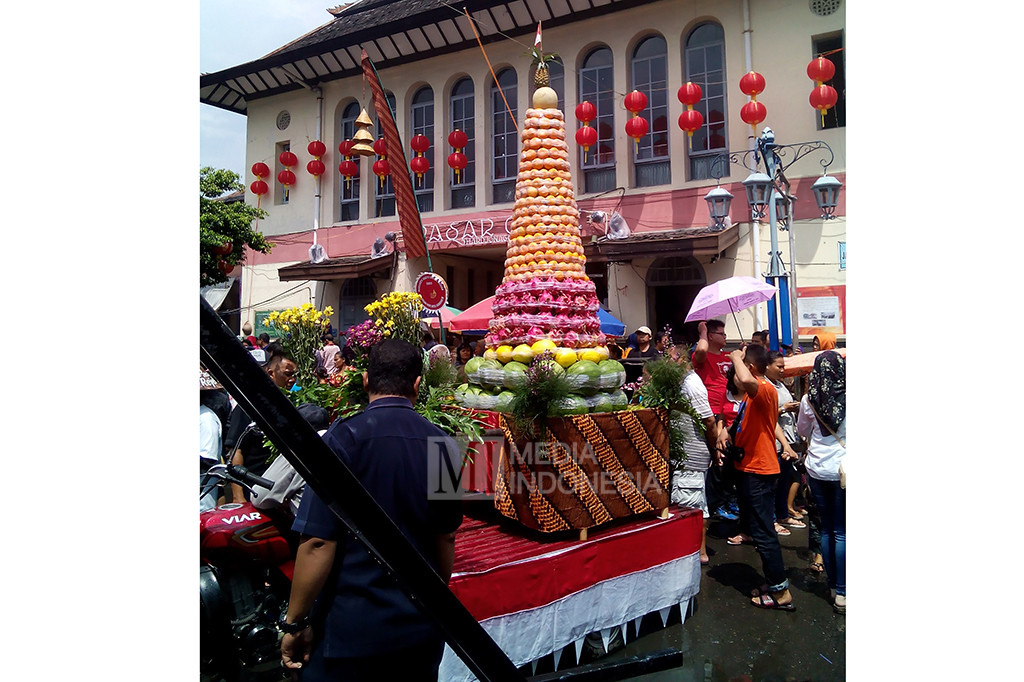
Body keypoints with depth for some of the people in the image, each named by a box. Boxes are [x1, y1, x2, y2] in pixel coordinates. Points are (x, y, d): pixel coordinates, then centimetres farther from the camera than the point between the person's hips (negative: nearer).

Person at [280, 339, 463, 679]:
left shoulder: (344, 437, -15)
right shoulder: (443, 445, -1)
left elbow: (318, 542, -18)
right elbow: (446, 537, 8)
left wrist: (295, 623, -6)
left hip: (351, 629, -4)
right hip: (422, 629, 5)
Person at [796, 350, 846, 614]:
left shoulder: (809, 400, -2)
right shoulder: (847, 397, -10)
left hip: (817, 470, 3)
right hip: (842, 469, -2)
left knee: (826, 529, 13)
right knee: (842, 532, 3)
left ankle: (832, 585, 21)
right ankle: (841, 593, 6)